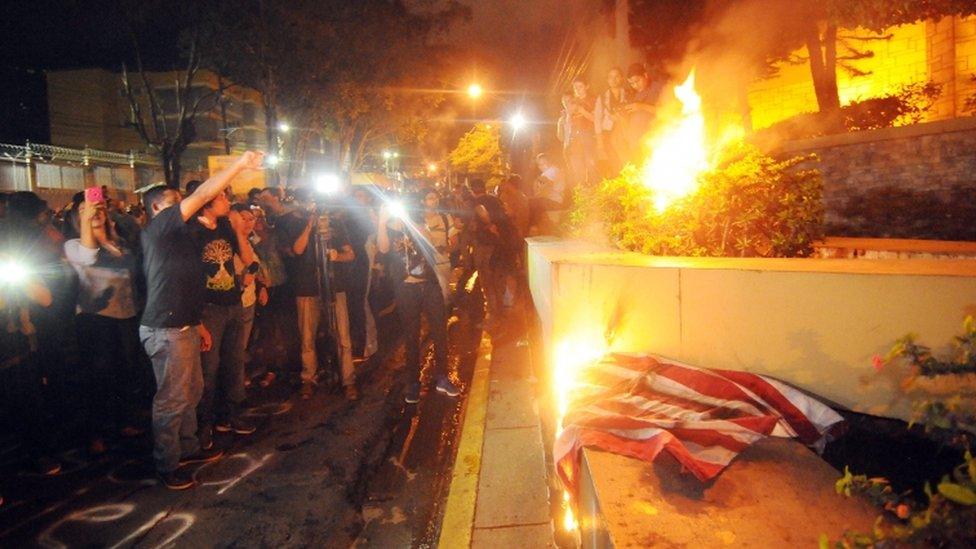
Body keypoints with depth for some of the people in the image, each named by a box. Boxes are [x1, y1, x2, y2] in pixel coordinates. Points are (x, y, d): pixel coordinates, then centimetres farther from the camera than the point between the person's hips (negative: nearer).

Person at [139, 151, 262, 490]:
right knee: (171, 399, 0)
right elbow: (202, 195, -20)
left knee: (192, 391, 19)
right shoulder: (158, 226, -10)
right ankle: (167, 466, 13)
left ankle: (188, 447, 34)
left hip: (182, 327, 10)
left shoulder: (173, 234, 19)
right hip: (166, 331, -10)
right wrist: (240, 164, -19)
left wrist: (196, 324, 23)